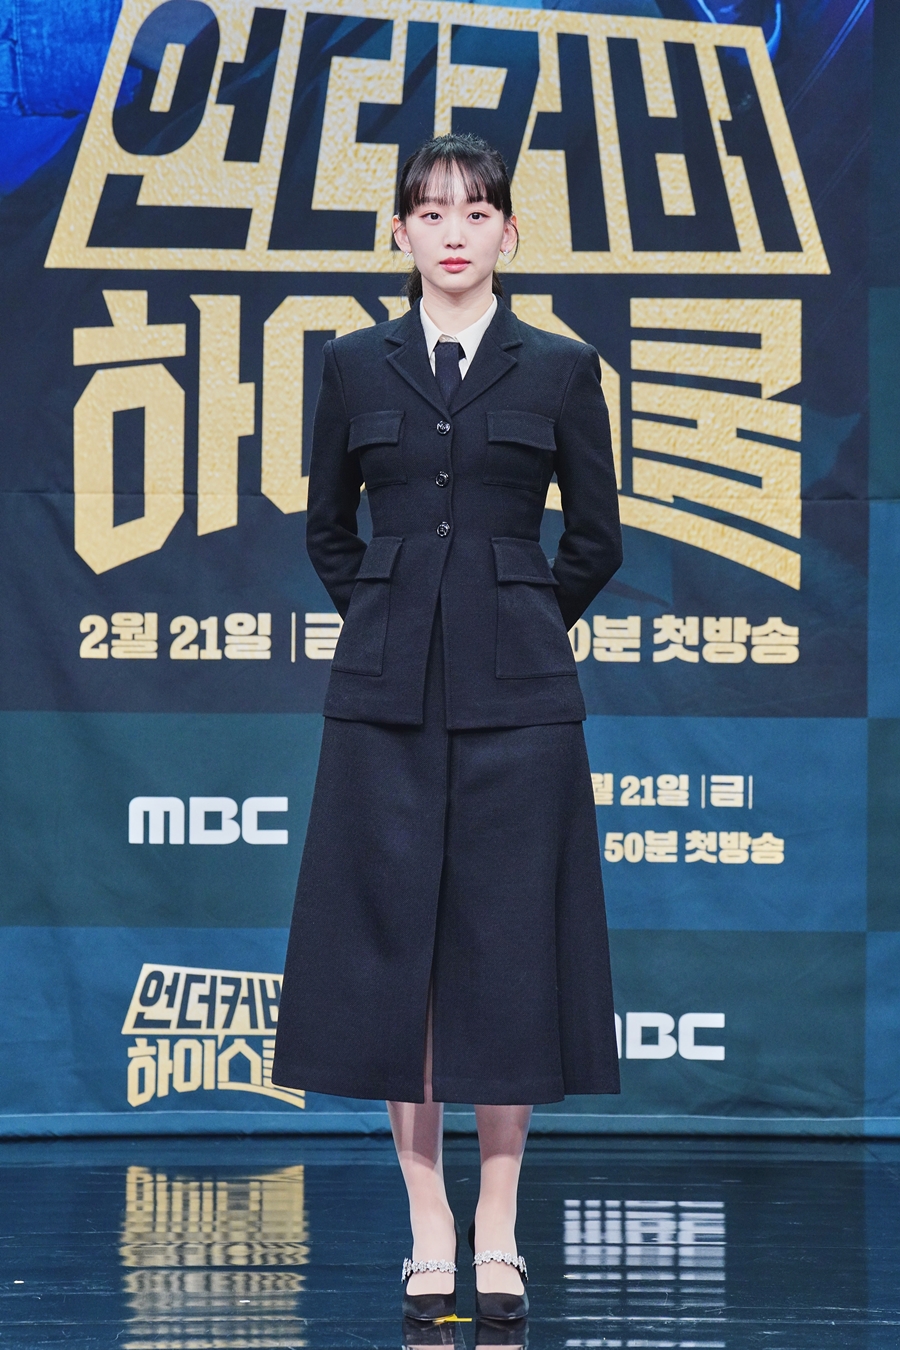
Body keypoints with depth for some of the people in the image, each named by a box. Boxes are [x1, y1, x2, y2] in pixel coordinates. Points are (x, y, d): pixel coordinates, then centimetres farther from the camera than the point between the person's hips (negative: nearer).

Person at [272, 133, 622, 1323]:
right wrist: (394, 621, 11)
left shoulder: (560, 369, 3)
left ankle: (498, 1237, 8)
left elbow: (596, 540, 10)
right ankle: (429, 1233, 9)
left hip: (517, 693, -1)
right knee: (392, 947, 0)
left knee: (506, 946, 0)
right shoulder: (358, 367, 7)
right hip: (388, 691, 1)